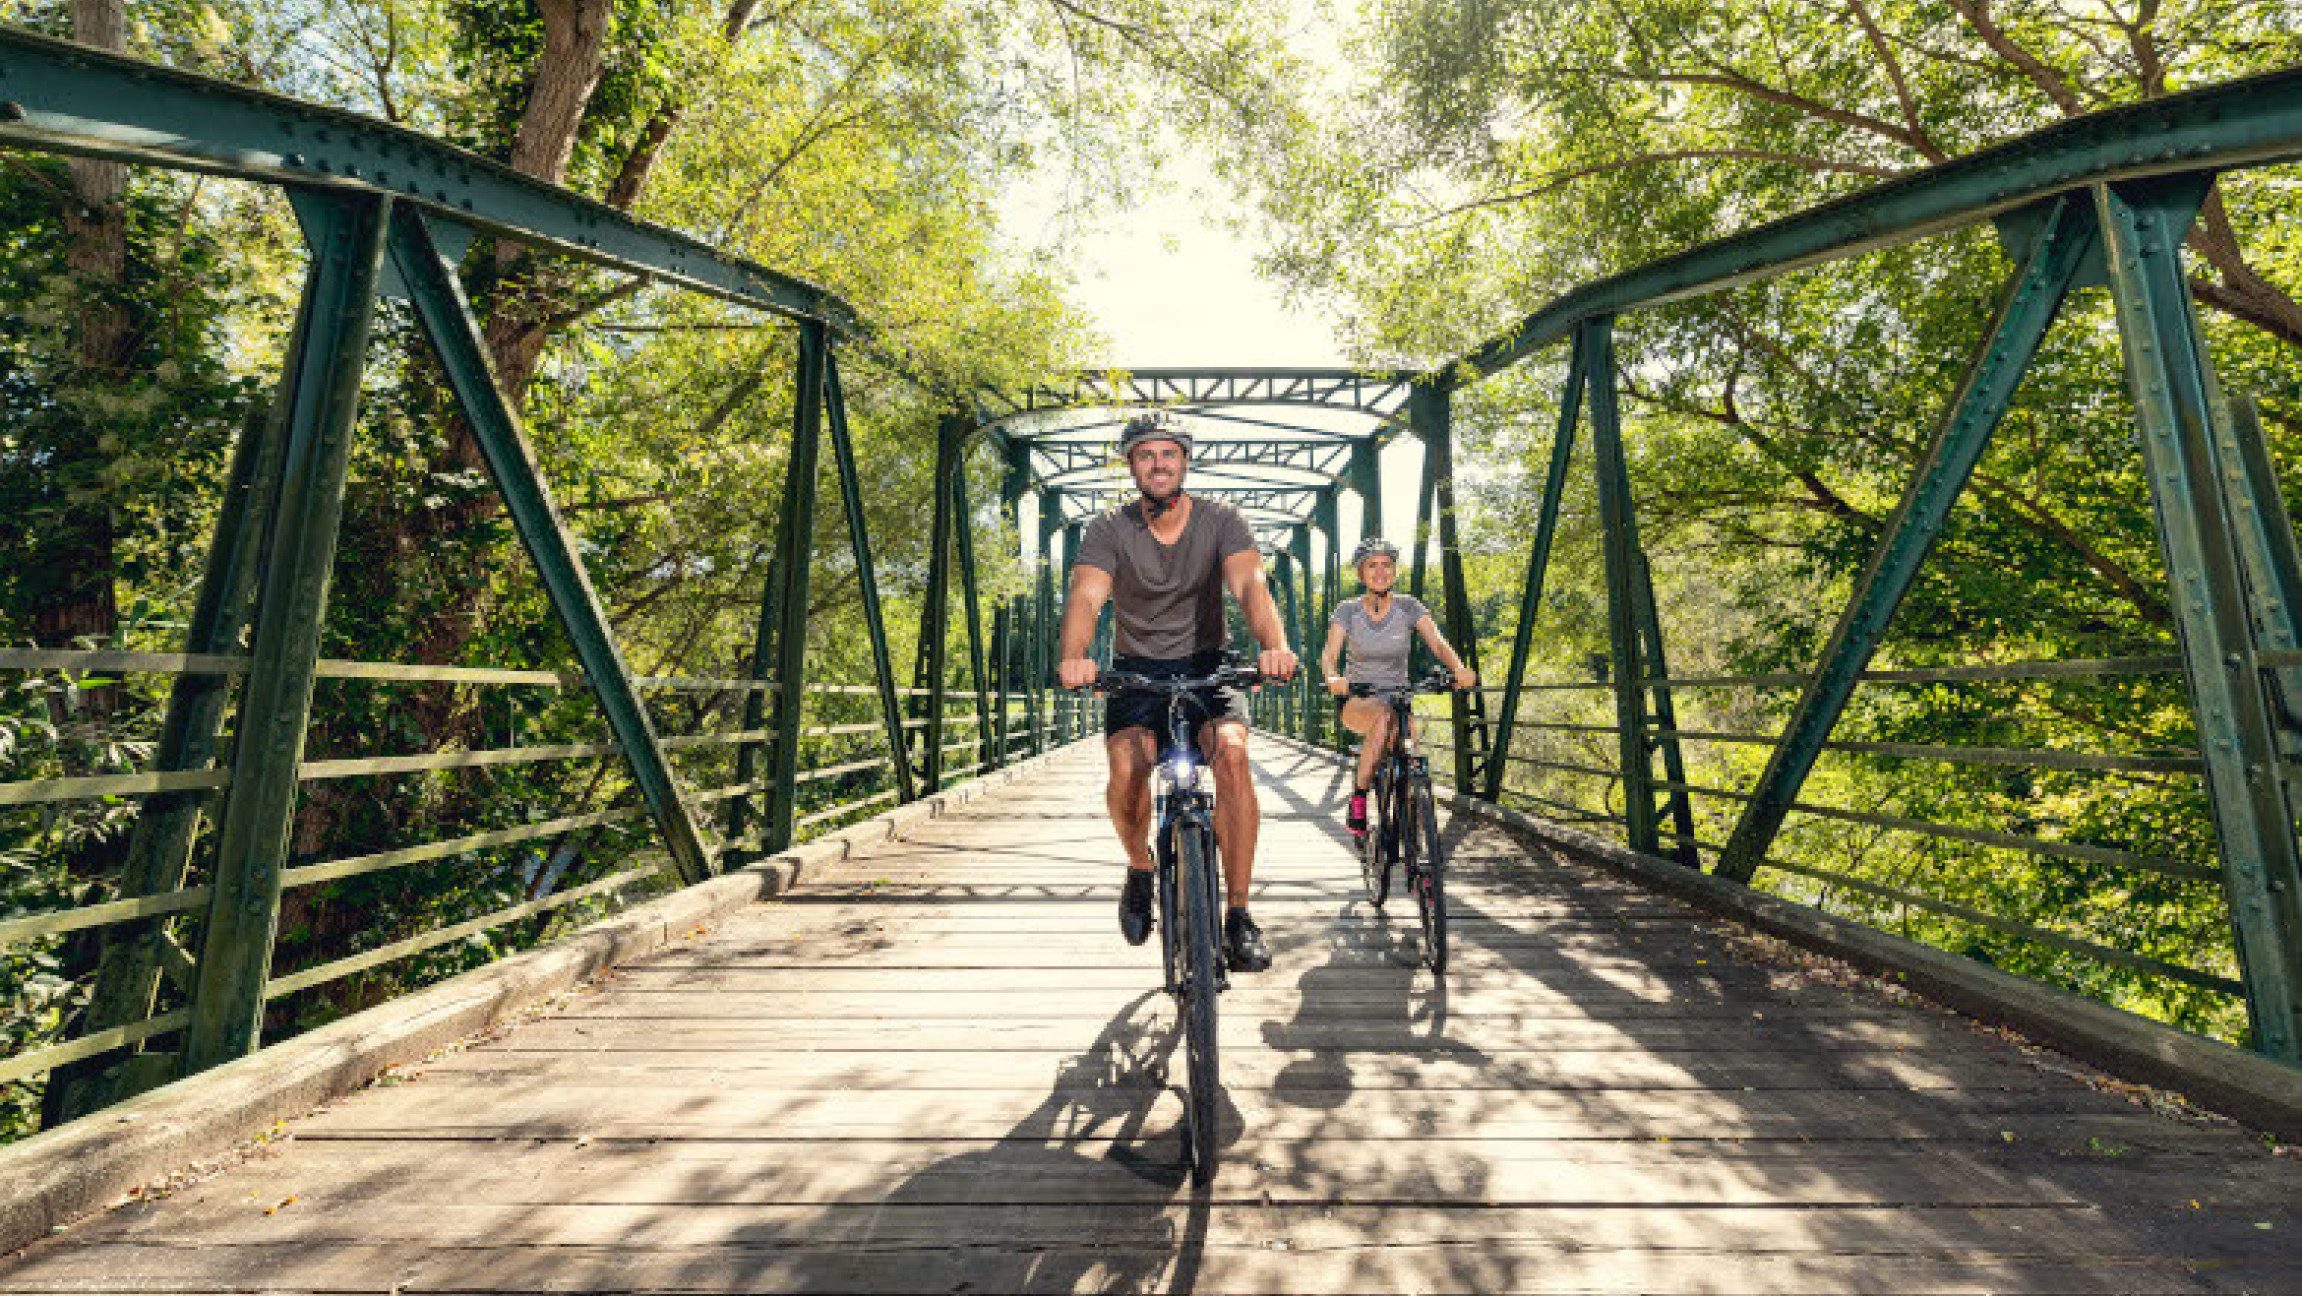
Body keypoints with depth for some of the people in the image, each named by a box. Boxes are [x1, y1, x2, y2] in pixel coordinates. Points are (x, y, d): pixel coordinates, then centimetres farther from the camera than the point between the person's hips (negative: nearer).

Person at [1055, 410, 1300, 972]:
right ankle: (1139, 867, 7)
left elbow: (1250, 583, -24)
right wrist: (1072, 654, -47)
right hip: (1137, 667, 0)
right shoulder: (1109, 529, -8)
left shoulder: (1221, 520, -8)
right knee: (1127, 767, -26)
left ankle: (1239, 915, -14)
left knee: (1231, 753, -27)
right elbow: (1086, 595, -25)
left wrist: (1274, 645, -45)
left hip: (1207, 662, 0)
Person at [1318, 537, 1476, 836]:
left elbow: (1438, 643, -14)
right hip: (1357, 701, -2)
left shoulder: (1408, 606, -2)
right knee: (1383, 717, -37)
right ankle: (1357, 801, -24)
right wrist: (1332, 677, -41)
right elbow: (1329, 653, -17)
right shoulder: (1348, 610, -4)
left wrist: (1459, 668, -36)